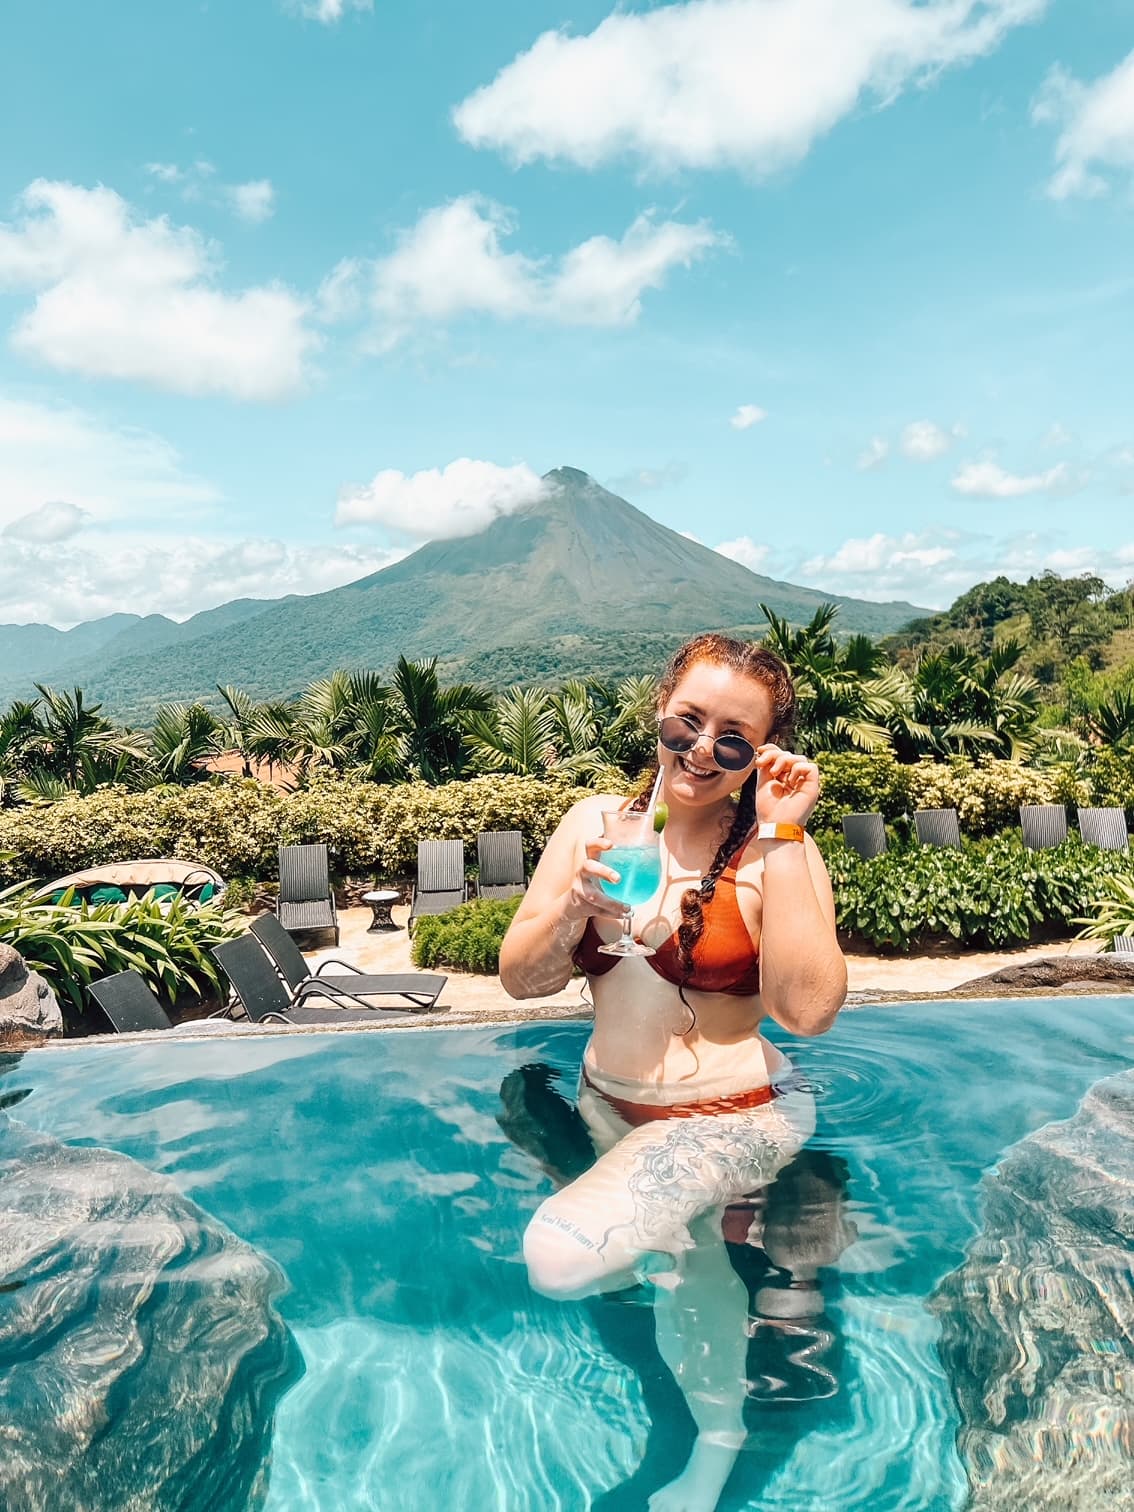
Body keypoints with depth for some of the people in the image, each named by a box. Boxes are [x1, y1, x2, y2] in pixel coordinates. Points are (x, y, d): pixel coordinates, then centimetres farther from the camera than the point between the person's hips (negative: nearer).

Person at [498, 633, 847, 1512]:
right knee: (684, 1270, 24)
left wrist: (782, 836, -28)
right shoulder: (600, 820, -5)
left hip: (732, 1118, -5)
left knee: (563, 1258, -23)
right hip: (609, 1105, 5)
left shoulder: (776, 851, -15)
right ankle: (719, 1437, 58)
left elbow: (808, 1010, -29)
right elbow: (522, 979, -5)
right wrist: (578, 902, -26)